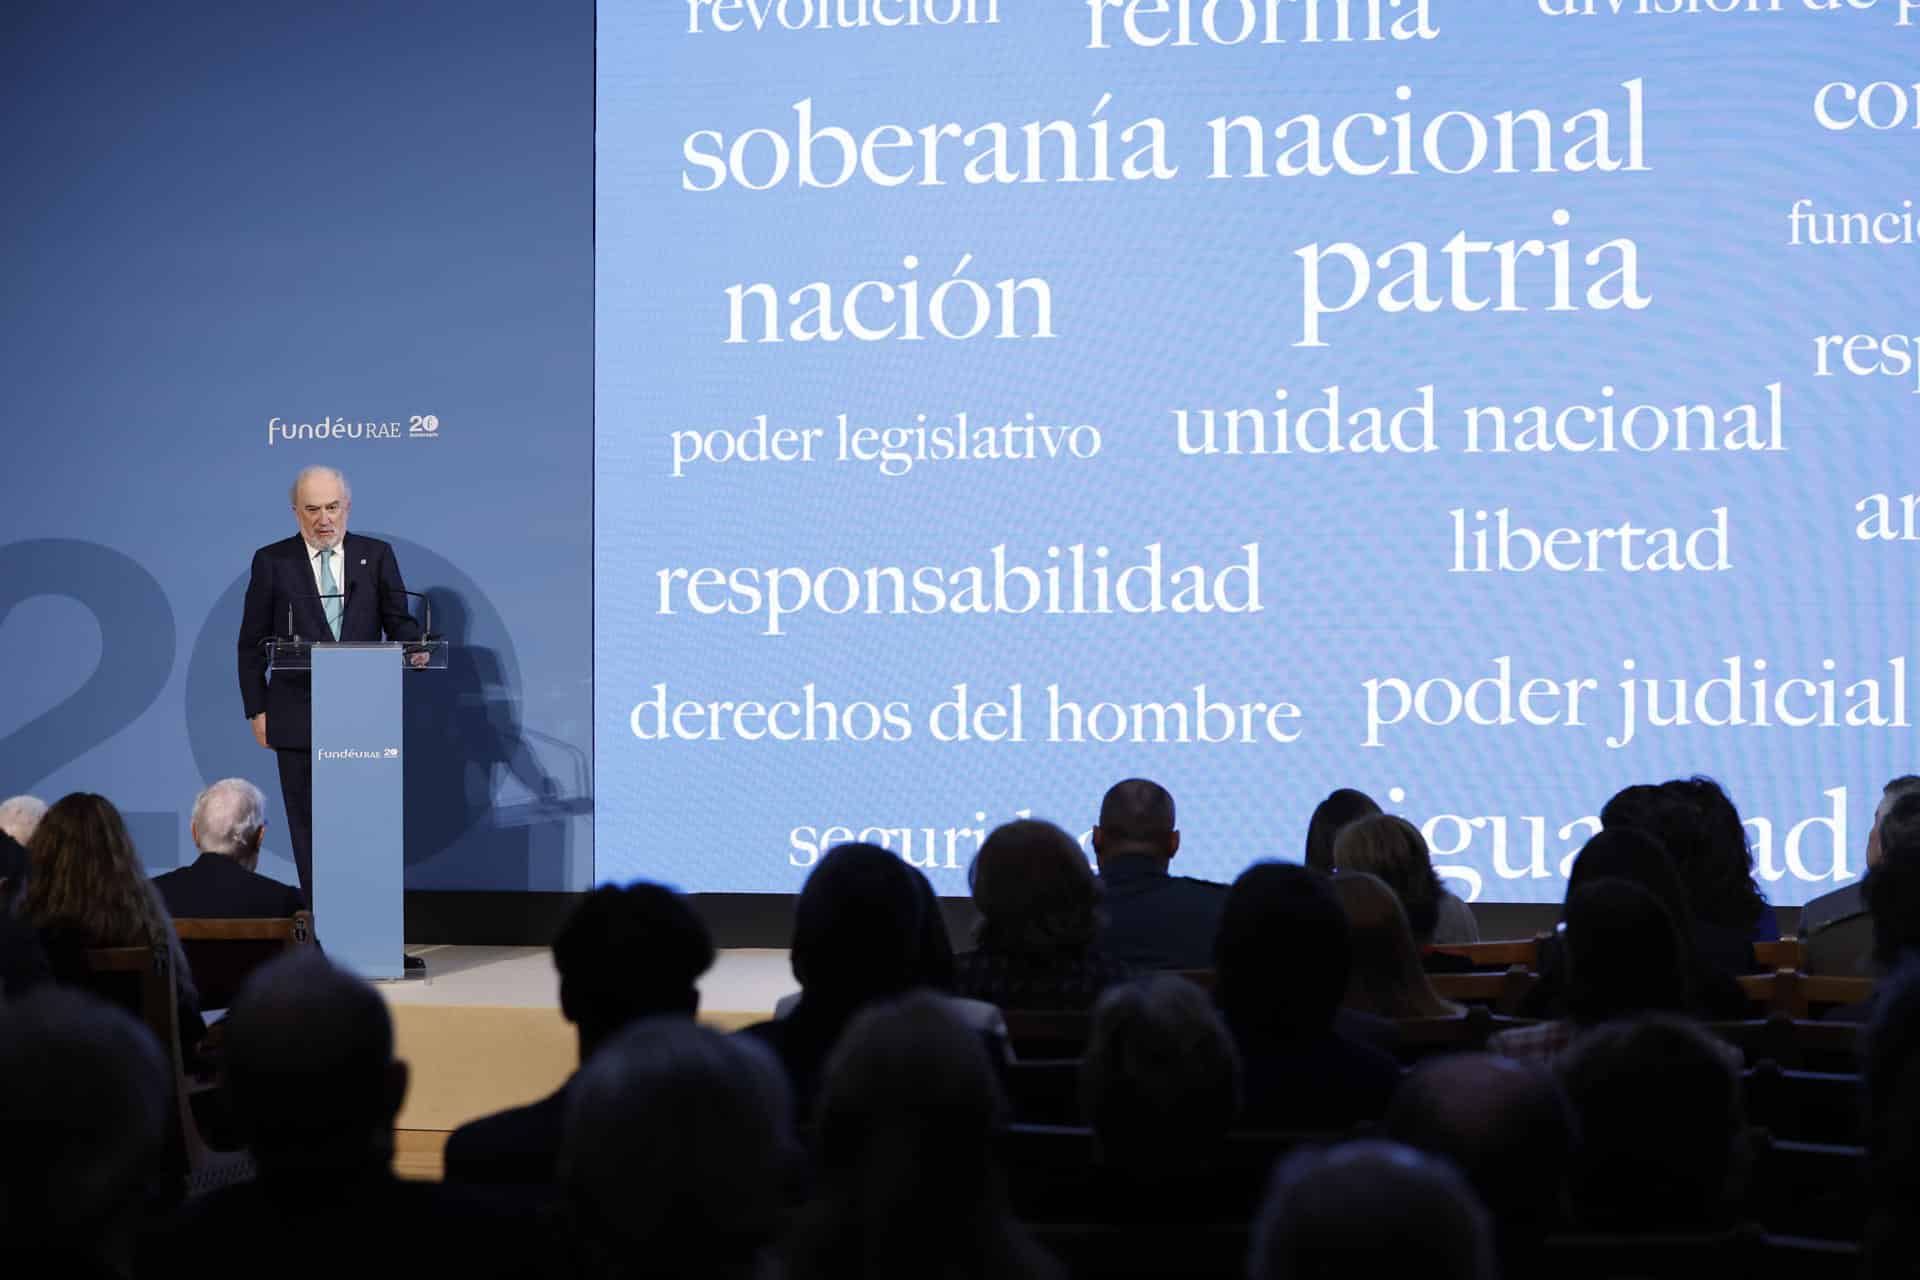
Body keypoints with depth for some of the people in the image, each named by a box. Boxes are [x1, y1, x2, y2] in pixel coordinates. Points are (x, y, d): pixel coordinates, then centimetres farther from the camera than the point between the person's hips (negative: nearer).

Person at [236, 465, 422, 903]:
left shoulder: (376, 555, 7)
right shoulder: (272, 562, 3)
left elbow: (398, 620, 6)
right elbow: (252, 643, 5)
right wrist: (256, 710, 0)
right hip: (298, 715, -1)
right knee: (308, 821, 3)